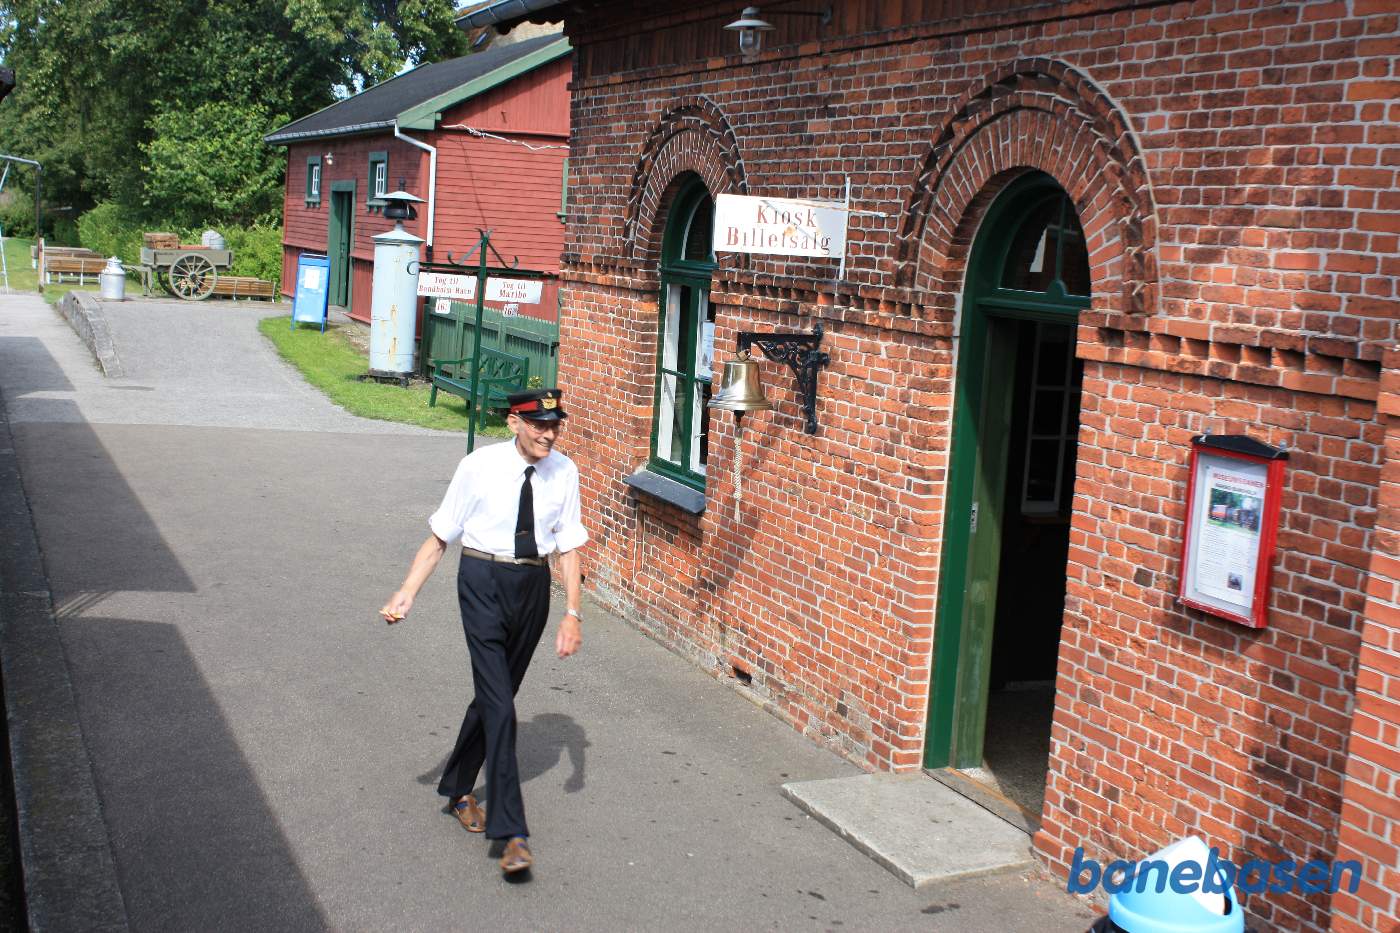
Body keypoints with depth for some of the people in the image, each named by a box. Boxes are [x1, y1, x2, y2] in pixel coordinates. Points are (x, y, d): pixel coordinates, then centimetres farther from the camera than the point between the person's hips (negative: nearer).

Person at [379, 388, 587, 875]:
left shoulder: (564, 473, -2)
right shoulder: (480, 466, -11)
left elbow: (568, 548, 3)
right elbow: (440, 537, -6)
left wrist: (572, 613, -4)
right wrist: (407, 592, -16)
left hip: (534, 585, 4)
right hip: (484, 582, -4)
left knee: (496, 694, 17)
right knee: (499, 704, -11)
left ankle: (459, 788, 40)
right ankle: (511, 832, -10)